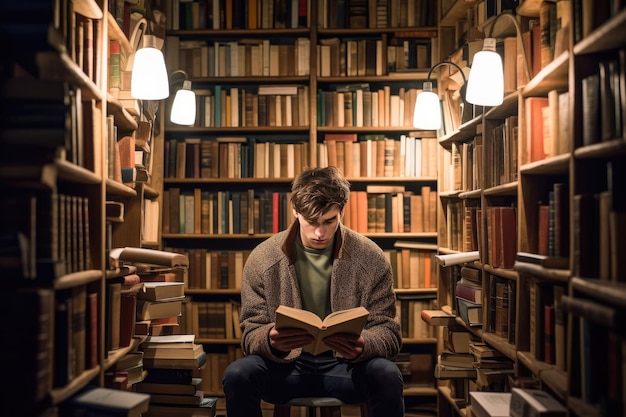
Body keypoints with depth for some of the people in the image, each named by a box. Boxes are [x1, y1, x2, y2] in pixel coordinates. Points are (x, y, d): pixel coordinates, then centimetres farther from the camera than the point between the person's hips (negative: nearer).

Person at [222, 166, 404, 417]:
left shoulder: (371, 259, -5)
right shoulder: (261, 259, -5)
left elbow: (388, 332, -4)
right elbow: (251, 334, -4)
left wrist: (363, 345, -29)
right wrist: (270, 340, -29)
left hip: (346, 366, 0)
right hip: (285, 366, 1)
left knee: (387, 376, -31)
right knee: (237, 375, -29)